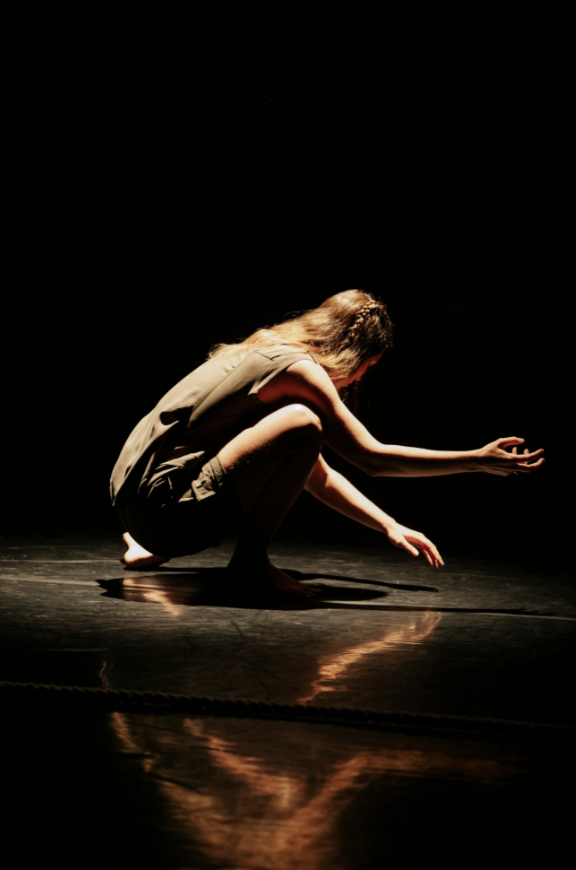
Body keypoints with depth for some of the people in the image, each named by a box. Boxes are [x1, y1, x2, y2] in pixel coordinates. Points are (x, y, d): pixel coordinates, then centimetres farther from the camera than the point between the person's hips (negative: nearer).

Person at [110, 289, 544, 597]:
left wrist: (389, 525, 21)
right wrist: (478, 461, -8)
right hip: (163, 504, -10)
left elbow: (315, 473, 26)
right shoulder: (297, 367, -10)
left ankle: (153, 549, 24)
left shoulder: (269, 355, 20)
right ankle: (251, 560, -9)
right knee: (301, 425, -23)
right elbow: (373, 457, -13)